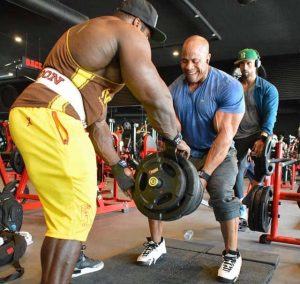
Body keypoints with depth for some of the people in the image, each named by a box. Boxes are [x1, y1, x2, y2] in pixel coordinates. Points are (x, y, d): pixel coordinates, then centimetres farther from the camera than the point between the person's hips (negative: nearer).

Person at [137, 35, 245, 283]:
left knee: (222, 194, -29)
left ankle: (232, 255, -5)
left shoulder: (228, 86, -20)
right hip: (187, 151, 4)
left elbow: (225, 135, -25)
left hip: (220, 152, -4)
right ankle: (156, 243, 9)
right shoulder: (174, 89, -6)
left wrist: (204, 174, -31)